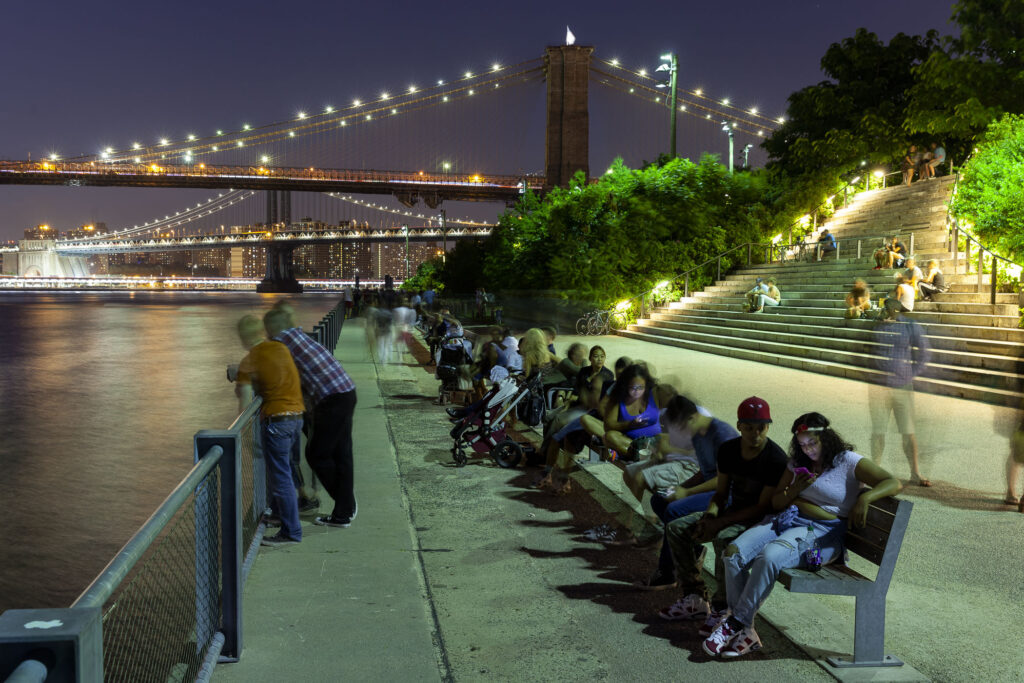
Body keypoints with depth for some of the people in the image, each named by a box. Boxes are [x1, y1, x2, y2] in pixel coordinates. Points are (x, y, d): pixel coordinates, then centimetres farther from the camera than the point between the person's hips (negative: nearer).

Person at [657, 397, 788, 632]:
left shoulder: (776, 458, -19)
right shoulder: (728, 450, 1)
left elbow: (764, 507, -20)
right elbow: (721, 492, 8)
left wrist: (720, 523, -23)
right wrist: (710, 515, -15)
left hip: (760, 519, -7)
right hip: (733, 511, 7)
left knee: (724, 539, -37)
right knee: (676, 528, -5)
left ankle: (722, 608, -23)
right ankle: (695, 598, -3)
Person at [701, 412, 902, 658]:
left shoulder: (848, 462, 2)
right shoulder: (798, 463, 21)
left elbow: (893, 483, -7)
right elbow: (775, 503, 21)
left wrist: (865, 497, -25)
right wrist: (794, 489, 0)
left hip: (821, 531, -6)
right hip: (785, 519, 7)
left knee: (769, 556, -36)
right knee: (734, 552, -21)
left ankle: (736, 623, -24)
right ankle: (745, 632, -21)